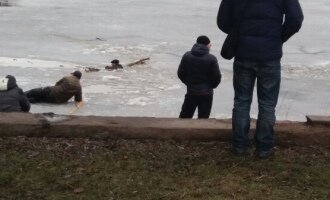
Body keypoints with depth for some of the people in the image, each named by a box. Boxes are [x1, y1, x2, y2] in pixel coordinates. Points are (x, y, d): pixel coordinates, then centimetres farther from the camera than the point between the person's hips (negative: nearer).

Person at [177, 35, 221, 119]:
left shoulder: (187, 56, -4)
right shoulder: (211, 59, -12)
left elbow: (180, 73, 0)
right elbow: (217, 77, -9)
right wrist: (211, 86, 10)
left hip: (191, 92, 2)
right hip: (206, 94, -2)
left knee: (185, 115, 14)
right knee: (203, 118, 6)